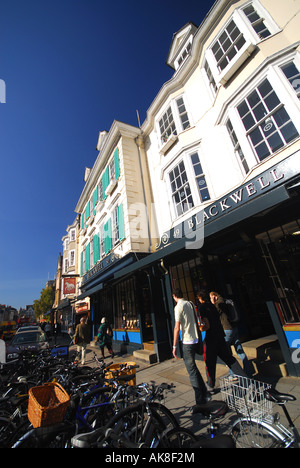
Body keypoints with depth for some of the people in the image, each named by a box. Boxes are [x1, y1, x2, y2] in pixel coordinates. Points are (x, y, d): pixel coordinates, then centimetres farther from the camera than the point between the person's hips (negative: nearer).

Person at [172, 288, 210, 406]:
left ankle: (200, 401, 10)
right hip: (196, 339, 8)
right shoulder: (190, 304, 6)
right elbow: (196, 320, 13)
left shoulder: (178, 306, -15)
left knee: (192, 371, 3)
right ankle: (205, 395, 32)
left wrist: (174, 346, -10)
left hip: (187, 341, -8)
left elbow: (177, 328, -16)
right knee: (193, 367, 23)